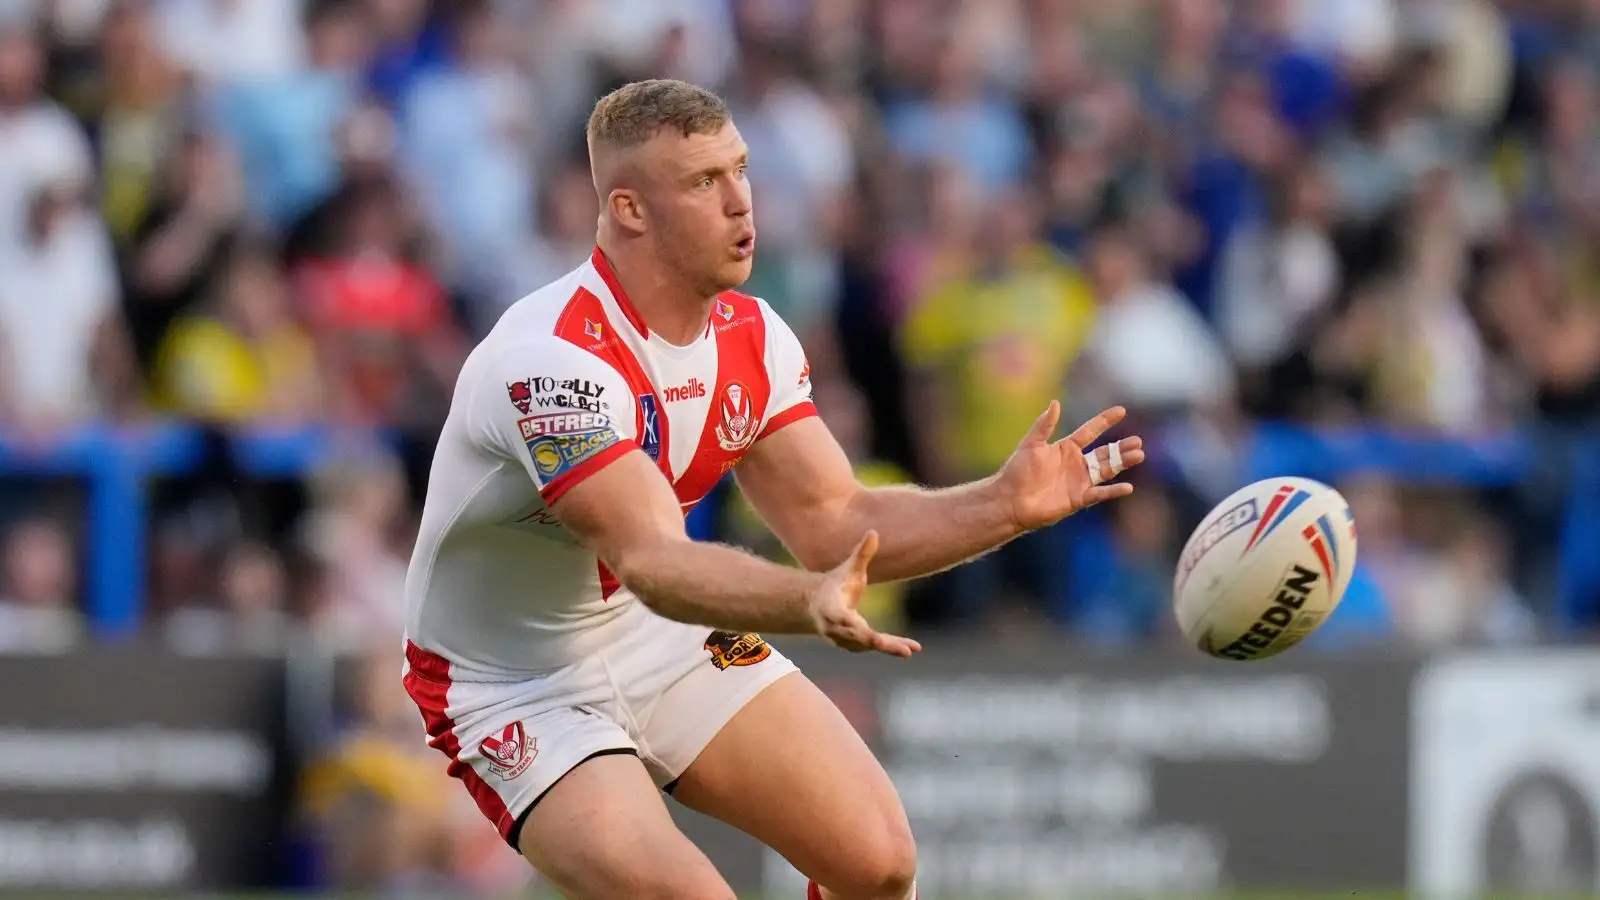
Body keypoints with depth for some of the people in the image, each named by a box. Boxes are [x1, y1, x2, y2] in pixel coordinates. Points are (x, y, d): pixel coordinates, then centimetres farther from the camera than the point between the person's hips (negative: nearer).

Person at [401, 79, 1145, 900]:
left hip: (670, 644, 7)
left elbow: (832, 522, -3)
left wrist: (1003, 506, -18)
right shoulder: (553, 360, -31)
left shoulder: (749, 336, -5)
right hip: (519, 690, -7)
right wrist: (806, 602, -58)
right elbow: (651, 562, -41)